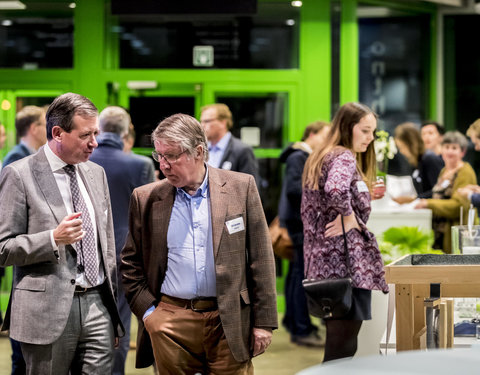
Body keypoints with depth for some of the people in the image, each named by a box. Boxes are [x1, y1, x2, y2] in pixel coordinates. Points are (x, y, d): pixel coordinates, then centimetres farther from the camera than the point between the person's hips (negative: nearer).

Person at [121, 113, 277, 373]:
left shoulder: (241, 187, 1)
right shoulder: (146, 198, 5)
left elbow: (261, 259, 1)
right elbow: (130, 263, 12)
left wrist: (263, 321, -1)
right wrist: (147, 311, 1)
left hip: (229, 323, -1)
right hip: (171, 322, 1)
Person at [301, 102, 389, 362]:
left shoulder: (319, 158, 18)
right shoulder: (345, 158, -11)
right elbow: (336, 189, -34)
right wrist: (349, 218, -17)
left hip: (322, 263, 10)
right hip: (347, 263, -10)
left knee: (336, 348, 15)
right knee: (342, 350, -7)